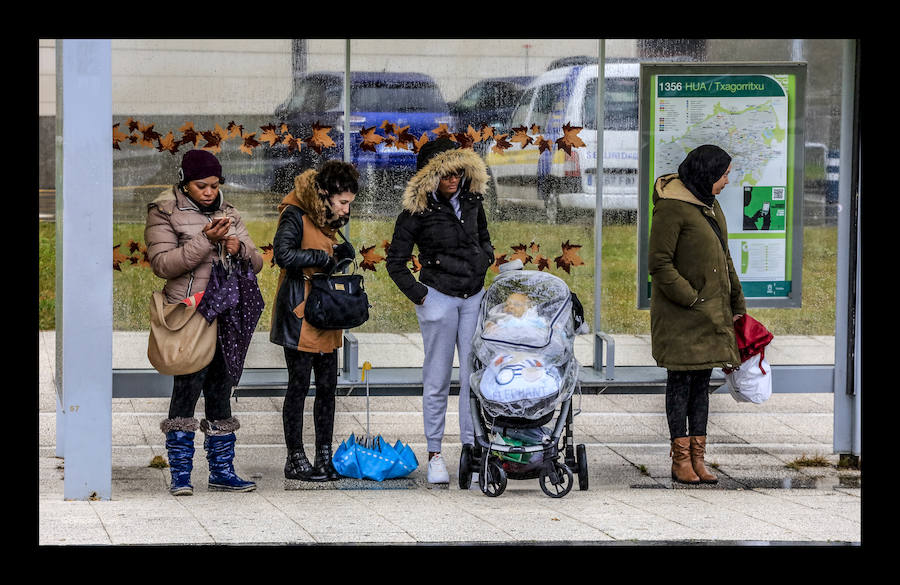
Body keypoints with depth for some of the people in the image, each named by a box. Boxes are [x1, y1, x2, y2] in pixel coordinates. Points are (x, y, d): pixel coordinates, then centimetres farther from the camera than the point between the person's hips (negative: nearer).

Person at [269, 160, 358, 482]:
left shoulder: (327, 219, 14)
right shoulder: (296, 215, -13)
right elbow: (283, 254, -27)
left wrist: (341, 251, 2)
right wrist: (322, 257, -16)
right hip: (300, 311, -8)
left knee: (327, 385, 9)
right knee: (299, 385, -3)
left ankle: (324, 456, 15)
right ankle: (295, 460, 4)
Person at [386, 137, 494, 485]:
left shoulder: (471, 200, 5)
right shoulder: (417, 211, -9)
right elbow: (395, 261, -3)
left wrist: (484, 264, 11)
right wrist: (418, 295, -7)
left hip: (474, 296, 4)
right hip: (439, 297, -4)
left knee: (474, 375, 2)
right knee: (437, 379, 0)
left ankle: (471, 448, 7)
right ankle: (434, 454, 7)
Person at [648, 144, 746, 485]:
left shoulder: (710, 206, 15)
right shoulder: (671, 207, -13)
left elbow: (723, 259, 22)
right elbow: (659, 263, -16)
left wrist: (737, 306, 18)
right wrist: (692, 300, -17)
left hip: (710, 313, 8)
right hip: (679, 314, -8)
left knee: (702, 381, 7)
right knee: (680, 381, -3)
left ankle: (697, 459, 9)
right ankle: (681, 460, 1)